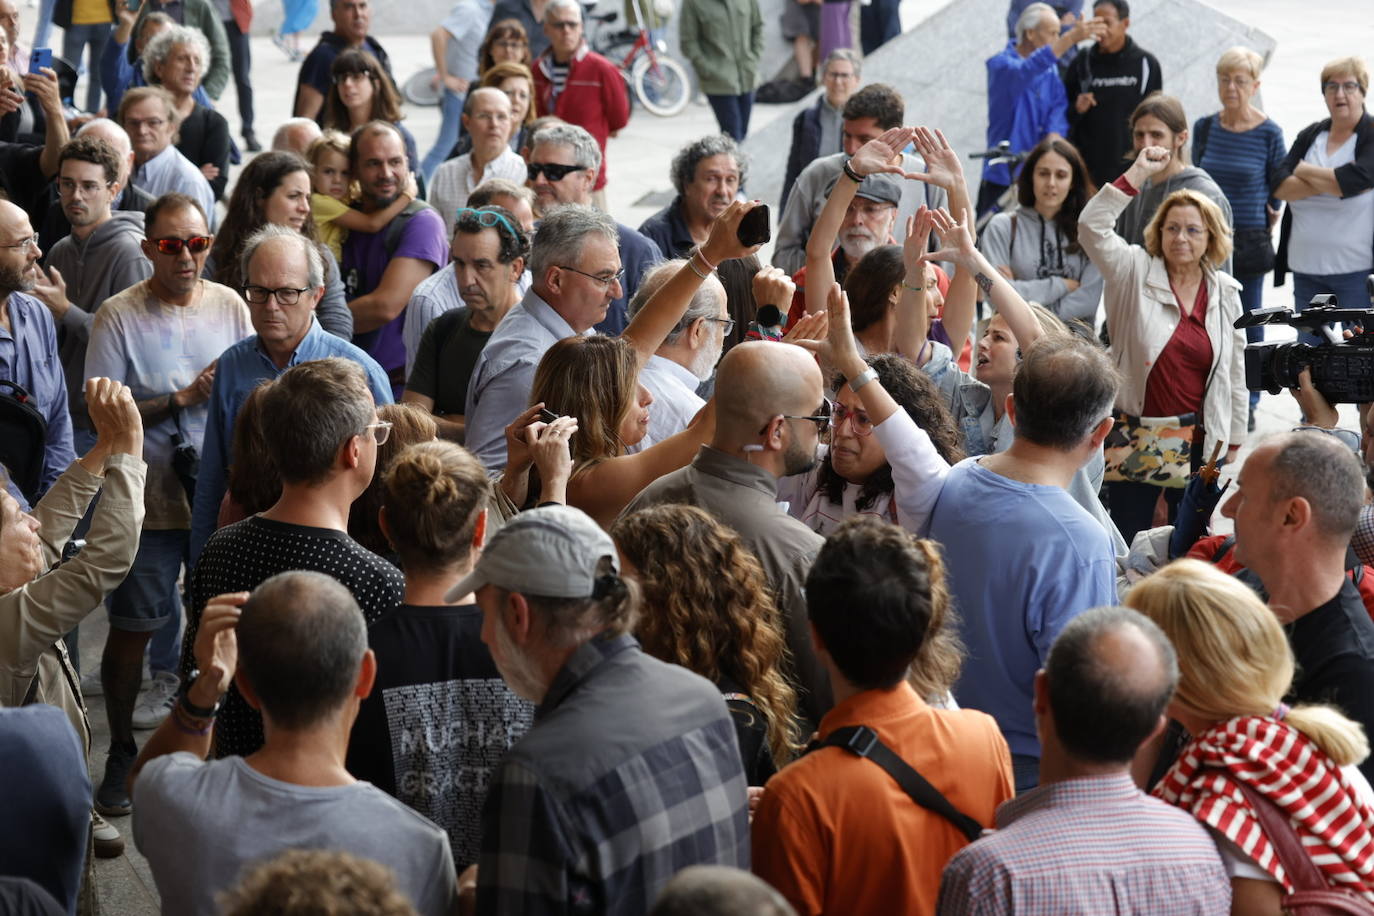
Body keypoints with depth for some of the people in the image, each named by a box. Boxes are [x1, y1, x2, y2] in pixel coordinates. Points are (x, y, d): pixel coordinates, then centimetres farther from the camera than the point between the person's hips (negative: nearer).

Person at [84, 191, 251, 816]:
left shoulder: (230, 307, 2)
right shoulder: (119, 316, -8)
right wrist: (184, 398, -16)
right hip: (148, 500, -3)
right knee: (132, 627, 4)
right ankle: (121, 754, 20)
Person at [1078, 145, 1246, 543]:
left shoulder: (1225, 293, 7)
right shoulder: (1136, 273, 0)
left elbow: (1236, 371, 11)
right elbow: (1092, 226, -15)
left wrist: (1233, 441, 10)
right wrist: (1137, 174, -18)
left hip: (1198, 443, 2)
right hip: (1137, 437, -2)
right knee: (1126, 544, 3)